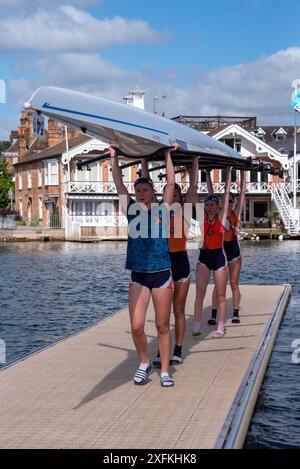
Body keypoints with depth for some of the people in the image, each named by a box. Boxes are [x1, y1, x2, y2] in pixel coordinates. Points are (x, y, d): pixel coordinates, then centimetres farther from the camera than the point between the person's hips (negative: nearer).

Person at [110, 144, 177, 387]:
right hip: (138, 276, 1)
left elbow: (171, 183, 0)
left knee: (163, 326, 5)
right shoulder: (132, 210, 5)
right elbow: (119, 185, 4)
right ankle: (144, 363, 20)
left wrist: (167, 154, 4)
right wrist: (114, 157, 4)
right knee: (136, 326, -5)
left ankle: (165, 371, 17)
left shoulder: (162, 209, 2)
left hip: (162, 274, -1)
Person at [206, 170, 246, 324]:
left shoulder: (236, 213, 3)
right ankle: (214, 313, 0)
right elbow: (211, 193, 3)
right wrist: (208, 175, 2)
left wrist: (243, 173, 0)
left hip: (233, 249, 0)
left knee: (234, 283, 6)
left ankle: (235, 313, 11)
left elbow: (243, 192, 1)